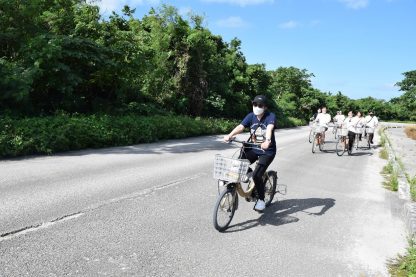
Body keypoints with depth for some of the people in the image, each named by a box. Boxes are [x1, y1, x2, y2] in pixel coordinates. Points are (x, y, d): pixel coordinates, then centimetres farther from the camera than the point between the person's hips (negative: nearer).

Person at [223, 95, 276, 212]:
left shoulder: (270, 116, -13)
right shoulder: (251, 116, -2)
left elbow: (269, 128, -34)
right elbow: (241, 127, -17)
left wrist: (267, 140, -54)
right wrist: (229, 135, -36)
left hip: (267, 151, -4)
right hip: (252, 148, 4)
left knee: (256, 175, -16)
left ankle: (261, 200, 8)